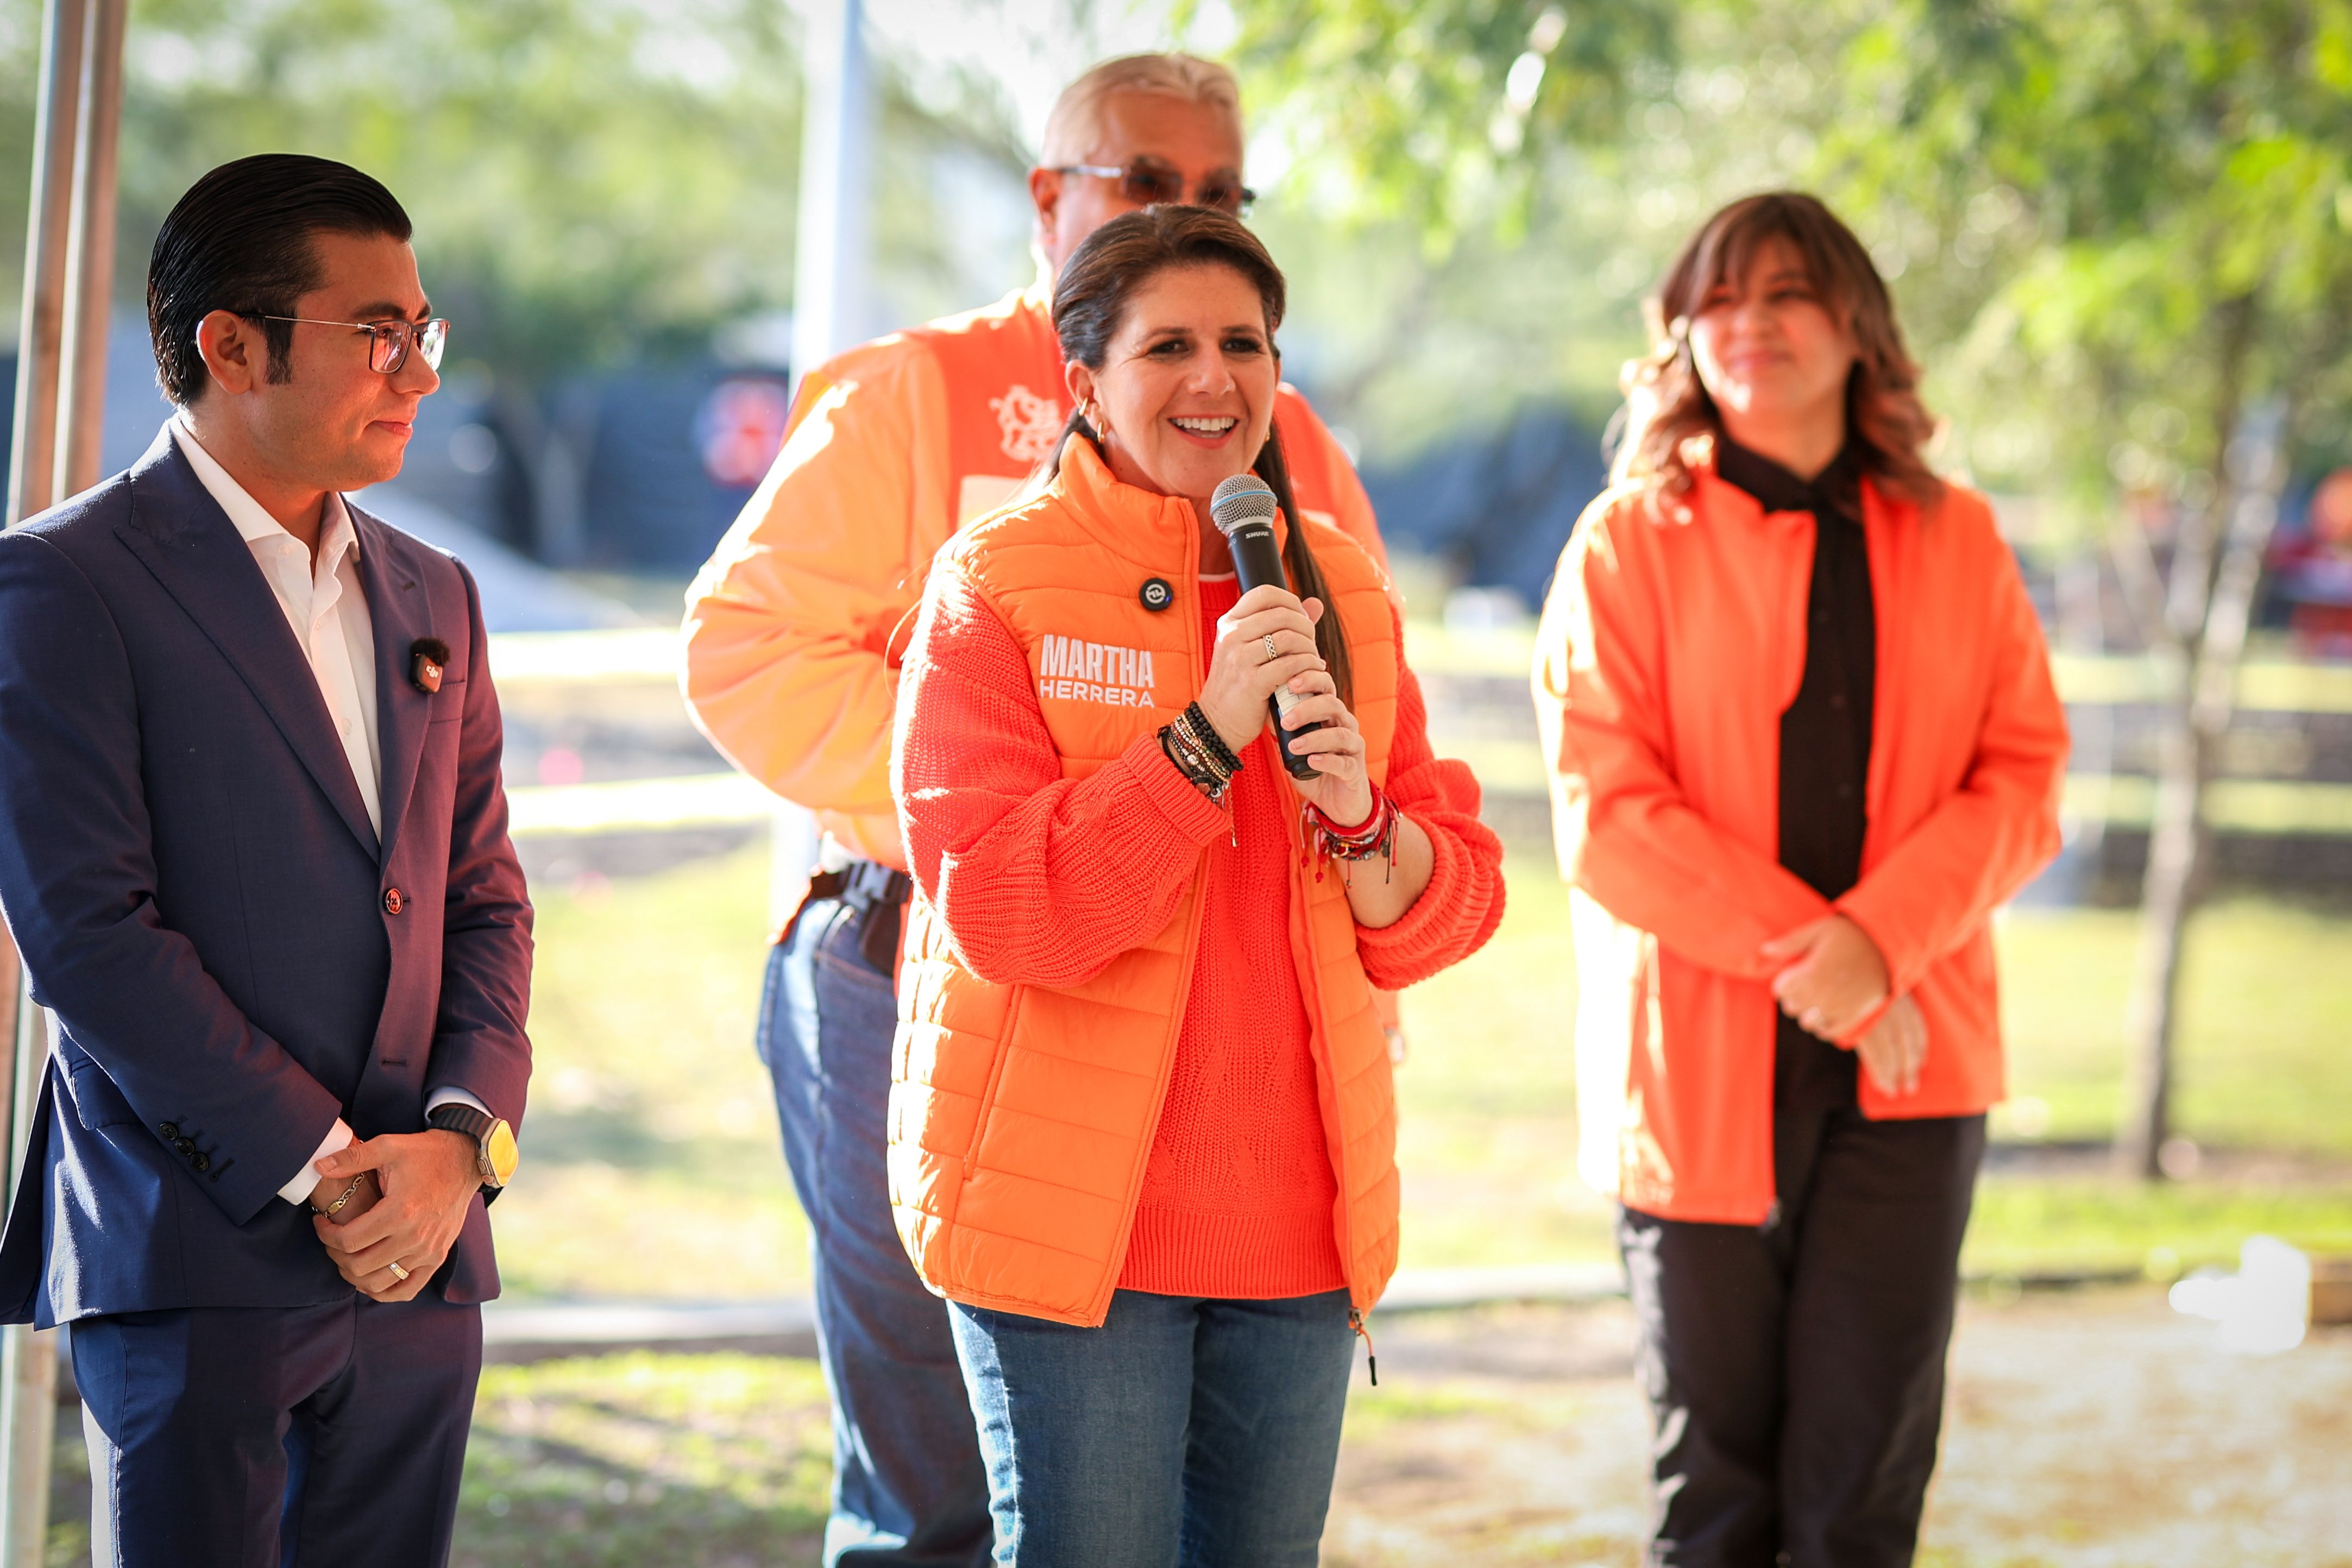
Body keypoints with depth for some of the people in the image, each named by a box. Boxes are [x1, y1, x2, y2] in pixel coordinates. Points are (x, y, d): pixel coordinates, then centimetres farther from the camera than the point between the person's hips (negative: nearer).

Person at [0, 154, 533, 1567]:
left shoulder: (430, 597, 16)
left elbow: (485, 902, 14)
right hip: (194, 1262, -6)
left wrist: (465, 1138, -4)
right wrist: (319, 1171, -13)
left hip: (423, 1251, 6)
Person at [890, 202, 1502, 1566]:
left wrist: (1361, 822, -13)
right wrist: (1208, 735, -21)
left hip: (1296, 1217, 5)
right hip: (1072, 1209, -5)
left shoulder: (1342, 592, 10)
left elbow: (1454, 909, 9)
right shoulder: (997, 586, -6)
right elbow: (995, 909, -16)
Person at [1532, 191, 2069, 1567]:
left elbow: (2025, 782, 4)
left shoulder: (1956, 543, 10)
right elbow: (1605, 809, -6)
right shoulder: (1631, 540, 3)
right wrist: (1801, 949, -15)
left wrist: (1879, 940, -13)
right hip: (1698, 1064, -1)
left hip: (1906, 1062, 2)